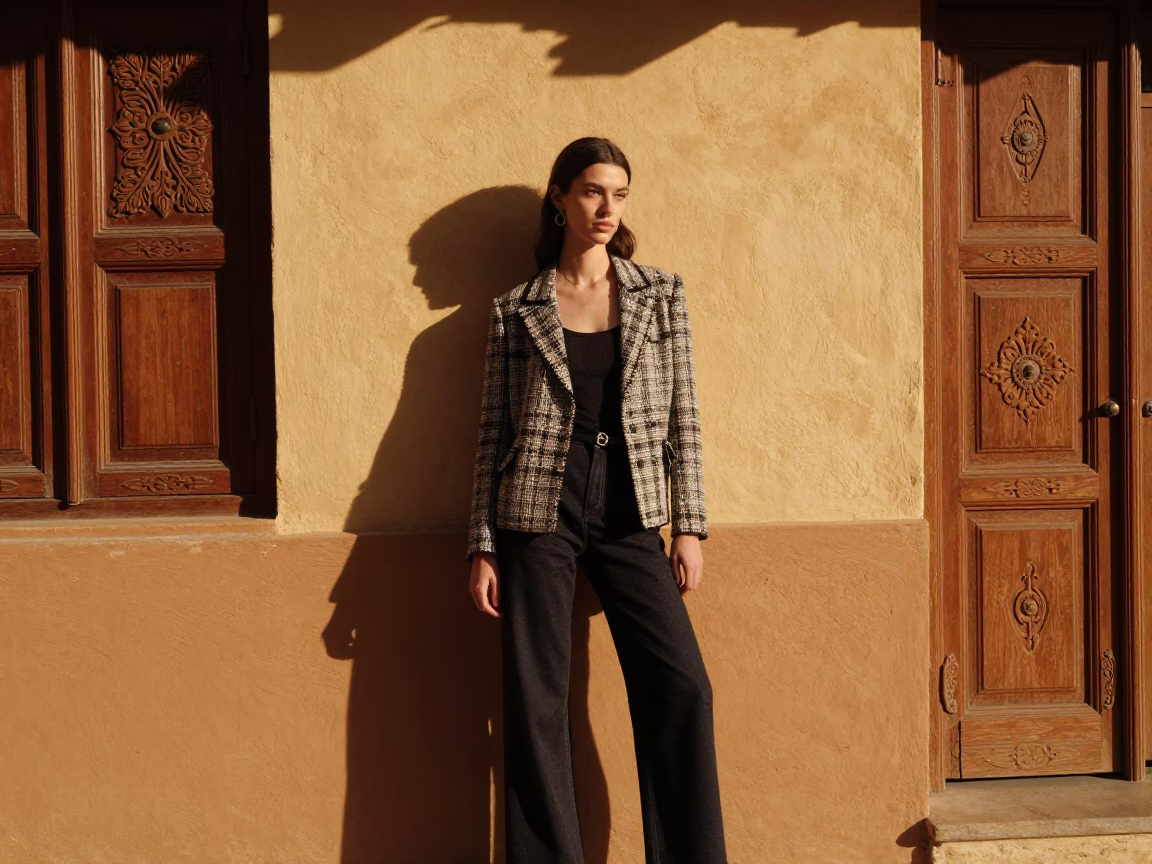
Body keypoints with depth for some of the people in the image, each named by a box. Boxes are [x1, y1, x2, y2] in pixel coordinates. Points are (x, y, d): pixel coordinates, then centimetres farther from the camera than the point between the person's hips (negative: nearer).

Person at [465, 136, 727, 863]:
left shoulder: (661, 294, 8)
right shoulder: (516, 312, 5)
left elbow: (682, 417, 7)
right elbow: (494, 434, 5)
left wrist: (690, 526, 0)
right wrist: (483, 547, 1)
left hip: (630, 516, 1)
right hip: (540, 513, -1)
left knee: (681, 688, -5)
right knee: (536, 702, 0)